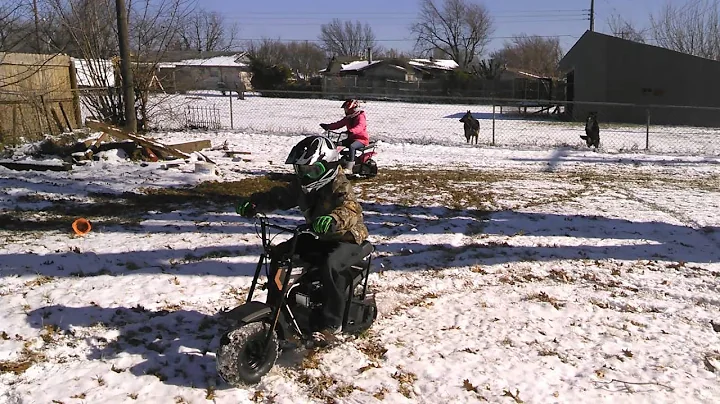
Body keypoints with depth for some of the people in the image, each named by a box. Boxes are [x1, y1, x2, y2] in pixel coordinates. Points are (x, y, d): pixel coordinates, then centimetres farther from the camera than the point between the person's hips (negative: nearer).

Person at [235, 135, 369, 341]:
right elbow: (279, 197, 5)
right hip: (317, 237, 8)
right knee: (278, 253, -1)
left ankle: (332, 323, -23)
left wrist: (333, 219, -60)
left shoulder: (340, 186, -22)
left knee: (331, 266, -37)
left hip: (345, 238, -8)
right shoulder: (302, 185, 2)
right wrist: (254, 203, -11)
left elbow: (352, 210, -39)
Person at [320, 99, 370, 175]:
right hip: (351, 138, 9)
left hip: (361, 139, -9)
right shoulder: (348, 118, 14)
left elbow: (359, 127, -30)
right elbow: (339, 124, 13)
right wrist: (328, 126, 2)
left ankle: (349, 168, -40)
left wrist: (351, 131, -49)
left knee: (351, 146, -36)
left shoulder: (360, 117, -11)